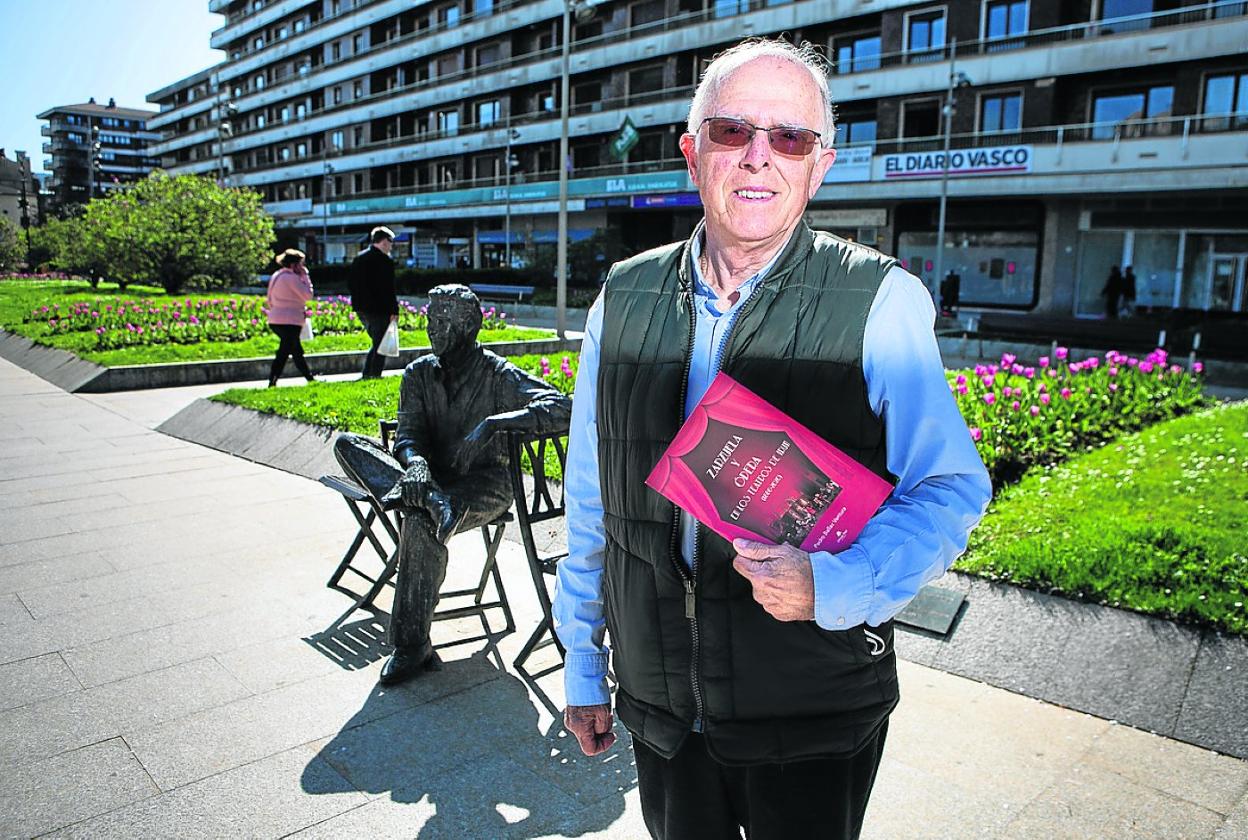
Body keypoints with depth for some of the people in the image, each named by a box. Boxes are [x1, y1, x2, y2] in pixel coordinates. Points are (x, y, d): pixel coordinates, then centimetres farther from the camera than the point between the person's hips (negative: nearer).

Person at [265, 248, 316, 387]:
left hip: (275, 320, 10)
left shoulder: (276, 276, 15)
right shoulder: (291, 277, -14)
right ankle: (272, 382, -9)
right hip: (289, 322, -10)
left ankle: (309, 377, 28)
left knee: (297, 350, 18)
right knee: (283, 353, -7)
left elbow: (270, 300, 19)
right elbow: (308, 295, -14)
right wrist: (305, 277, -5)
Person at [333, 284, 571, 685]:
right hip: (433, 477, 6)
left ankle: (412, 646, -19)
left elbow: (560, 407, -21)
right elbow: (408, 433, -3)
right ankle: (424, 499, -37)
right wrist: (415, 464, -27)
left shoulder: (498, 374, -8)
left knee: (420, 523, -35)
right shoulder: (419, 373, 8)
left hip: (484, 484, -5)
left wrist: (494, 423, -30)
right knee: (346, 445, -14)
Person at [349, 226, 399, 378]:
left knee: (377, 342, 20)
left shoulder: (358, 258, 11)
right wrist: (394, 311, -13)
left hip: (361, 308, 8)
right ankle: (374, 375, -1)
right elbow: (388, 289, -17)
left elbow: (350, 283, 14)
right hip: (378, 309, -8)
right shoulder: (385, 261, -14)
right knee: (380, 344, 1)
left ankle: (366, 374, 16)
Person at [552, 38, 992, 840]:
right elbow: (589, 500, 5)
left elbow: (950, 490, -8)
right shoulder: (624, 297, 0)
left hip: (814, 718, -3)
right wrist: (582, 664, 11)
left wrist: (835, 585, -26)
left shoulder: (882, 301, -11)